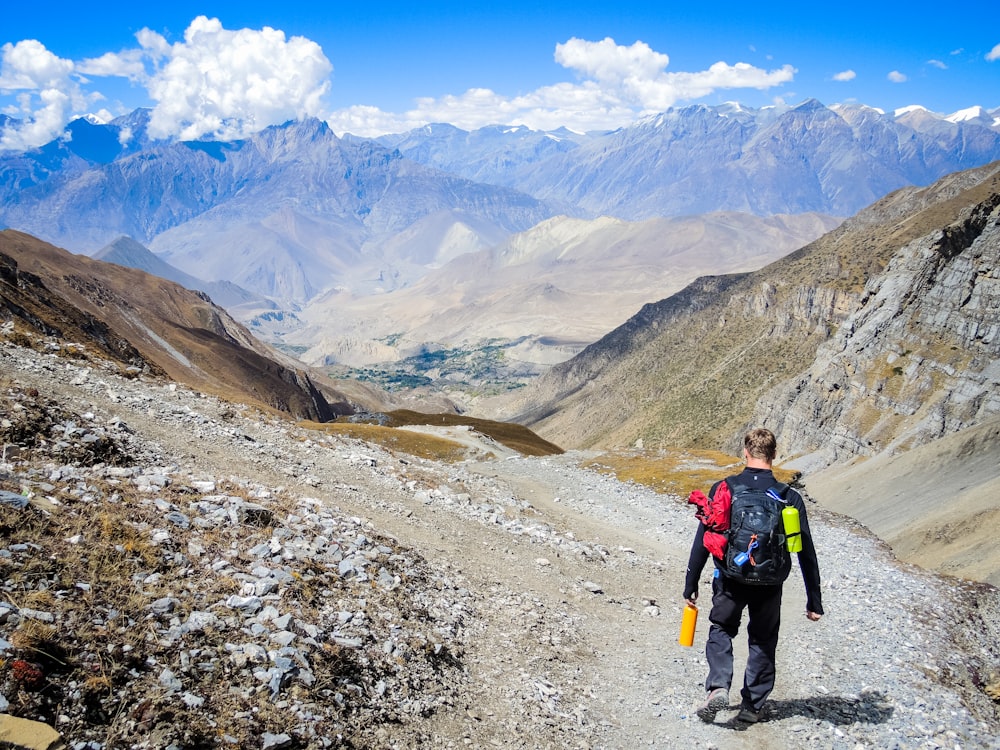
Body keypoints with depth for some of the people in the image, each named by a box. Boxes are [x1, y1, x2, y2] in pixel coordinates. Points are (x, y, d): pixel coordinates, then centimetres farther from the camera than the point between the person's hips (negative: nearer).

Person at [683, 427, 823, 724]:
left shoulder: (723, 489, -10)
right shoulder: (789, 497, -7)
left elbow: (702, 540, -7)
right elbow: (806, 552, -3)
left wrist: (691, 584, 3)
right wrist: (814, 601, 6)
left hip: (730, 579, -1)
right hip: (769, 584, 1)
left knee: (721, 630, 19)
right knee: (763, 643, 19)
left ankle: (717, 686, -1)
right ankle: (753, 705, 24)